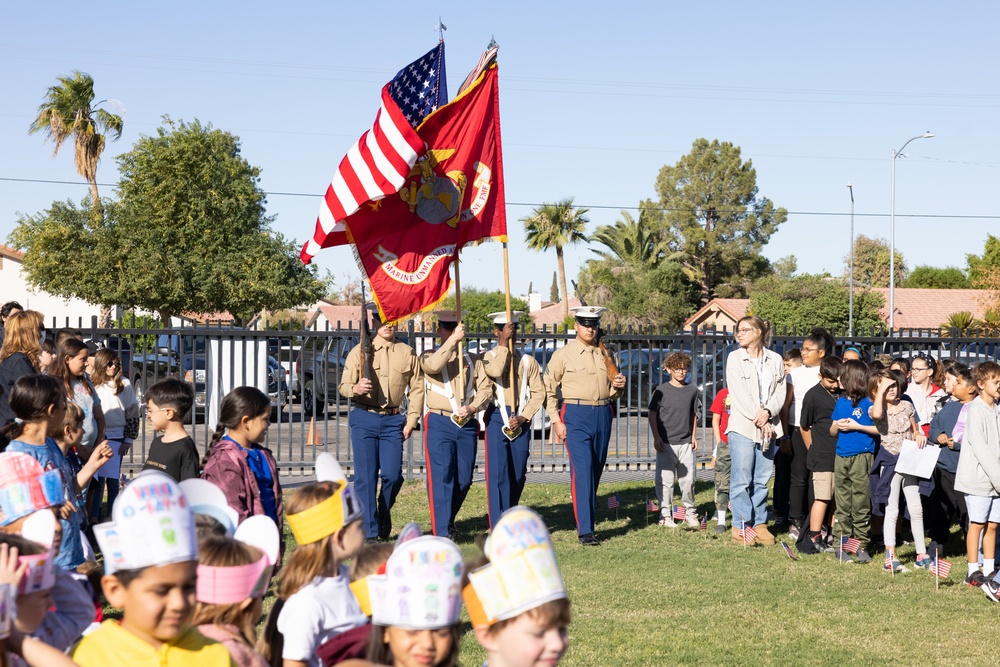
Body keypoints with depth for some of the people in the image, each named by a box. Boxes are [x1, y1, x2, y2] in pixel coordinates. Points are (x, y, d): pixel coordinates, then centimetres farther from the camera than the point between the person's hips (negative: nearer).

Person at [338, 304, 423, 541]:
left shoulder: (407, 353, 8)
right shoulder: (360, 351, 4)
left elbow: (417, 388, 10)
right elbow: (344, 385, 2)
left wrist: (411, 421, 1)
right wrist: (355, 388, -22)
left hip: (393, 421, 1)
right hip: (364, 419, -1)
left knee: (393, 475, -7)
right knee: (366, 476, -5)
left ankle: (384, 514, 23)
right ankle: (369, 531, 2)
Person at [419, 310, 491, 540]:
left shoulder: (472, 361, 15)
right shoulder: (429, 356, 7)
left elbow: (486, 389, 6)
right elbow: (433, 366, -19)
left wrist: (472, 408, -11)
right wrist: (452, 340, -20)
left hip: (468, 424, 4)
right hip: (439, 423, -3)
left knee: (464, 479, 6)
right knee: (441, 477, -10)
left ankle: (447, 520, 28)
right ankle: (442, 531, -9)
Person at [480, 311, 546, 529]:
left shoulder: (528, 360, 9)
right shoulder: (489, 357, 3)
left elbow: (539, 392, 5)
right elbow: (496, 371, -21)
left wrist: (523, 417, -7)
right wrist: (504, 343, -15)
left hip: (521, 420, 3)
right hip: (497, 418, -3)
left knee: (519, 474, 8)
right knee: (498, 474, -10)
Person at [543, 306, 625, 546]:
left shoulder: (606, 355, 13)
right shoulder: (563, 355, 0)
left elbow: (613, 392, 23)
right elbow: (549, 390, 2)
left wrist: (618, 386, -1)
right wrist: (556, 421, -6)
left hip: (603, 415, 5)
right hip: (576, 415, -5)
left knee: (596, 471, 10)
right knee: (582, 470, -14)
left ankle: (588, 522, 23)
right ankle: (585, 531, -16)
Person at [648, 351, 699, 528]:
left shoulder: (692, 390, 7)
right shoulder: (661, 391, -3)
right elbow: (652, 415, 0)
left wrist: (693, 436, 13)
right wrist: (656, 437, -6)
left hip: (686, 443, 3)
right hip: (666, 443, -3)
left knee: (688, 479, 5)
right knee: (666, 480, -2)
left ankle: (689, 512, 19)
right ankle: (665, 514, 5)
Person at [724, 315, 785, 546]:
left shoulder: (775, 360, 10)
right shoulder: (735, 358, 2)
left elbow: (780, 392, 4)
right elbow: (739, 395, -6)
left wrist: (767, 412, -14)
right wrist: (758, 420, -12)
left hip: (768, 427, 3)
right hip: (742, 426, -3)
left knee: (762, 480, 6)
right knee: (742, 480, -3)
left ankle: (760, 524, 14)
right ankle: (740, 526, 2)